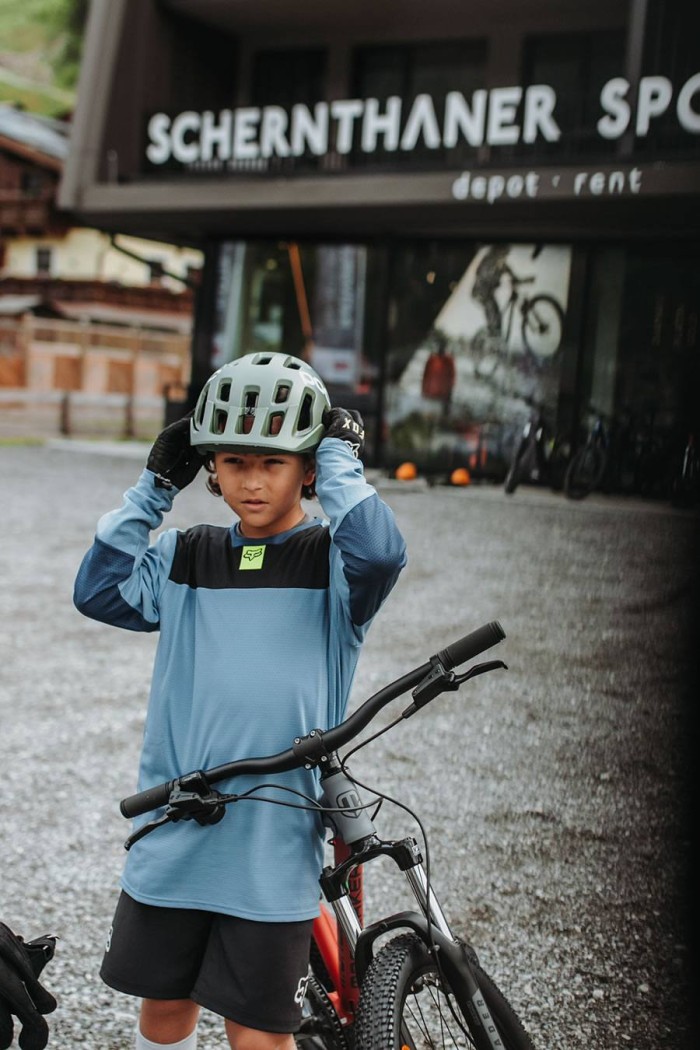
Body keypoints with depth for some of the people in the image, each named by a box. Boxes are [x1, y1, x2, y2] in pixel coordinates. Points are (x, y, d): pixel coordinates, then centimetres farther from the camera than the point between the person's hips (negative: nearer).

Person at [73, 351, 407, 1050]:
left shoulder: (330, 561, -4)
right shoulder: (184, 558, 8)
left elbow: (380, 552, -25)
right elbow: (98, 592, -3)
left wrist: (338, 455, -13)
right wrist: (155, 486, -3)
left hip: (272, 842, -3)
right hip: (173, 835, 4)